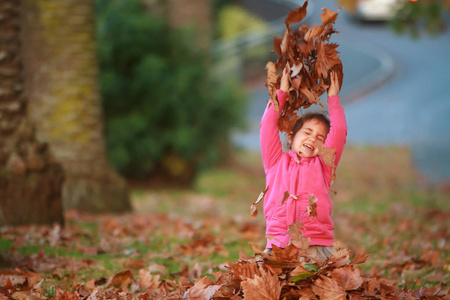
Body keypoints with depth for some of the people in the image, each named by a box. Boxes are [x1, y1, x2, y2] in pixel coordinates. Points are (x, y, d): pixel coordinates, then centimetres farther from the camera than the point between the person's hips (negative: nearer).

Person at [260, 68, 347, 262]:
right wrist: (281, 93, 23)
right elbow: (268, 126, 17)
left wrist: (333, 99, 24)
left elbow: (339, 132, 14)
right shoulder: (276, 161, 20)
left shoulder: (322, 166, 20)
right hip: (278, 245, 0)